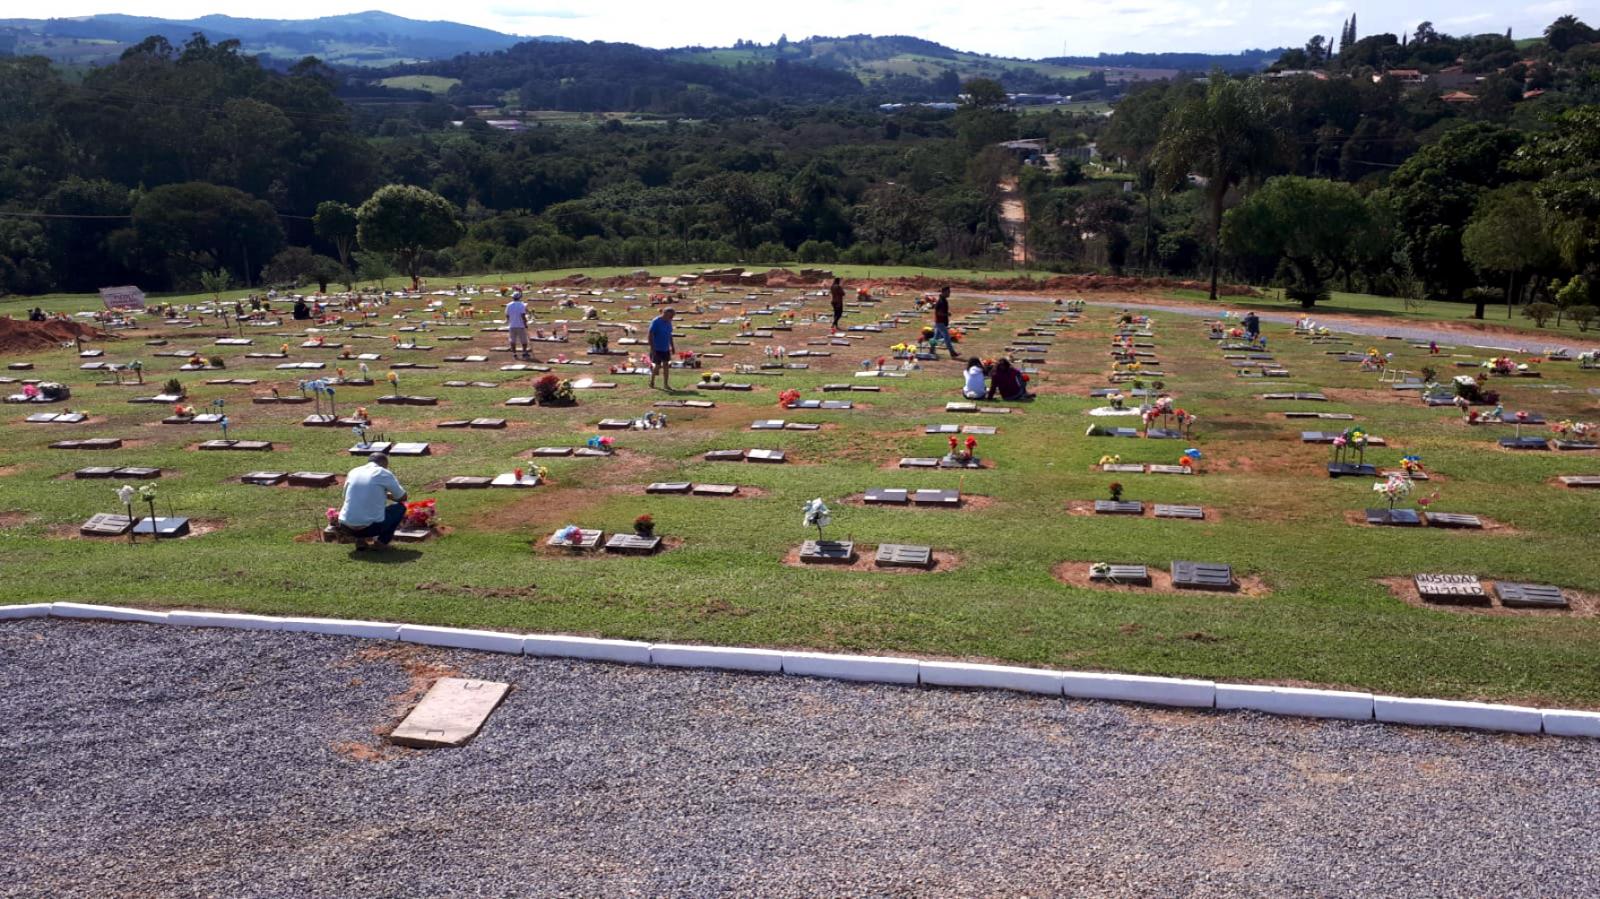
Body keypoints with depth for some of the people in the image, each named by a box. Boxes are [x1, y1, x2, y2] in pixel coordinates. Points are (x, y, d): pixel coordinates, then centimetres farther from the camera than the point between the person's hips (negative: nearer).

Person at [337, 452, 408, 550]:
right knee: (400, 507, 19)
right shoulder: (384, 474, -1)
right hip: (370, 527, -4)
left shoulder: (353, 471, 12)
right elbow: (403, 497, 8)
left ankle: (360, 540, 17)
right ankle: (382, 541, 9)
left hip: (346, 527, 5)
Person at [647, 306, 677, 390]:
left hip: (666, 348, 7)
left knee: (666, 365, 5)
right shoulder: (655, 322, -16)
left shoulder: (668, 322, 7)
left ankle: (666, 384, 10)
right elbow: (650, 335, -17)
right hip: (657, 348, -7)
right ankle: (652, 381, 19)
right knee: (657, 366, -2)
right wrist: (652, 348, -20)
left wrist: (672, 346, 17)